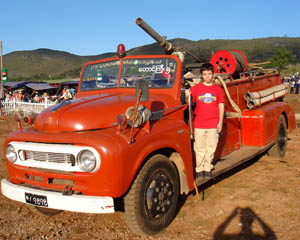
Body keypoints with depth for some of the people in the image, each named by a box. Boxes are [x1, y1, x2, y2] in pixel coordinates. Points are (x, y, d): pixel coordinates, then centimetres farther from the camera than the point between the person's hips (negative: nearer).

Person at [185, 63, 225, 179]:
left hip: (213, 125, 1)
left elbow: (221, 106, 7)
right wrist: (187, 96, -17)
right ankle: (199, 169, 15)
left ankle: (207, 169, 19)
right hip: (199, 124, -1)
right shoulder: (196, 88, 3)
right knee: (199, 148, 5)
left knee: (211, 148, 7)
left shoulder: (217, 88, 5)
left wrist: (220, 122, 1)